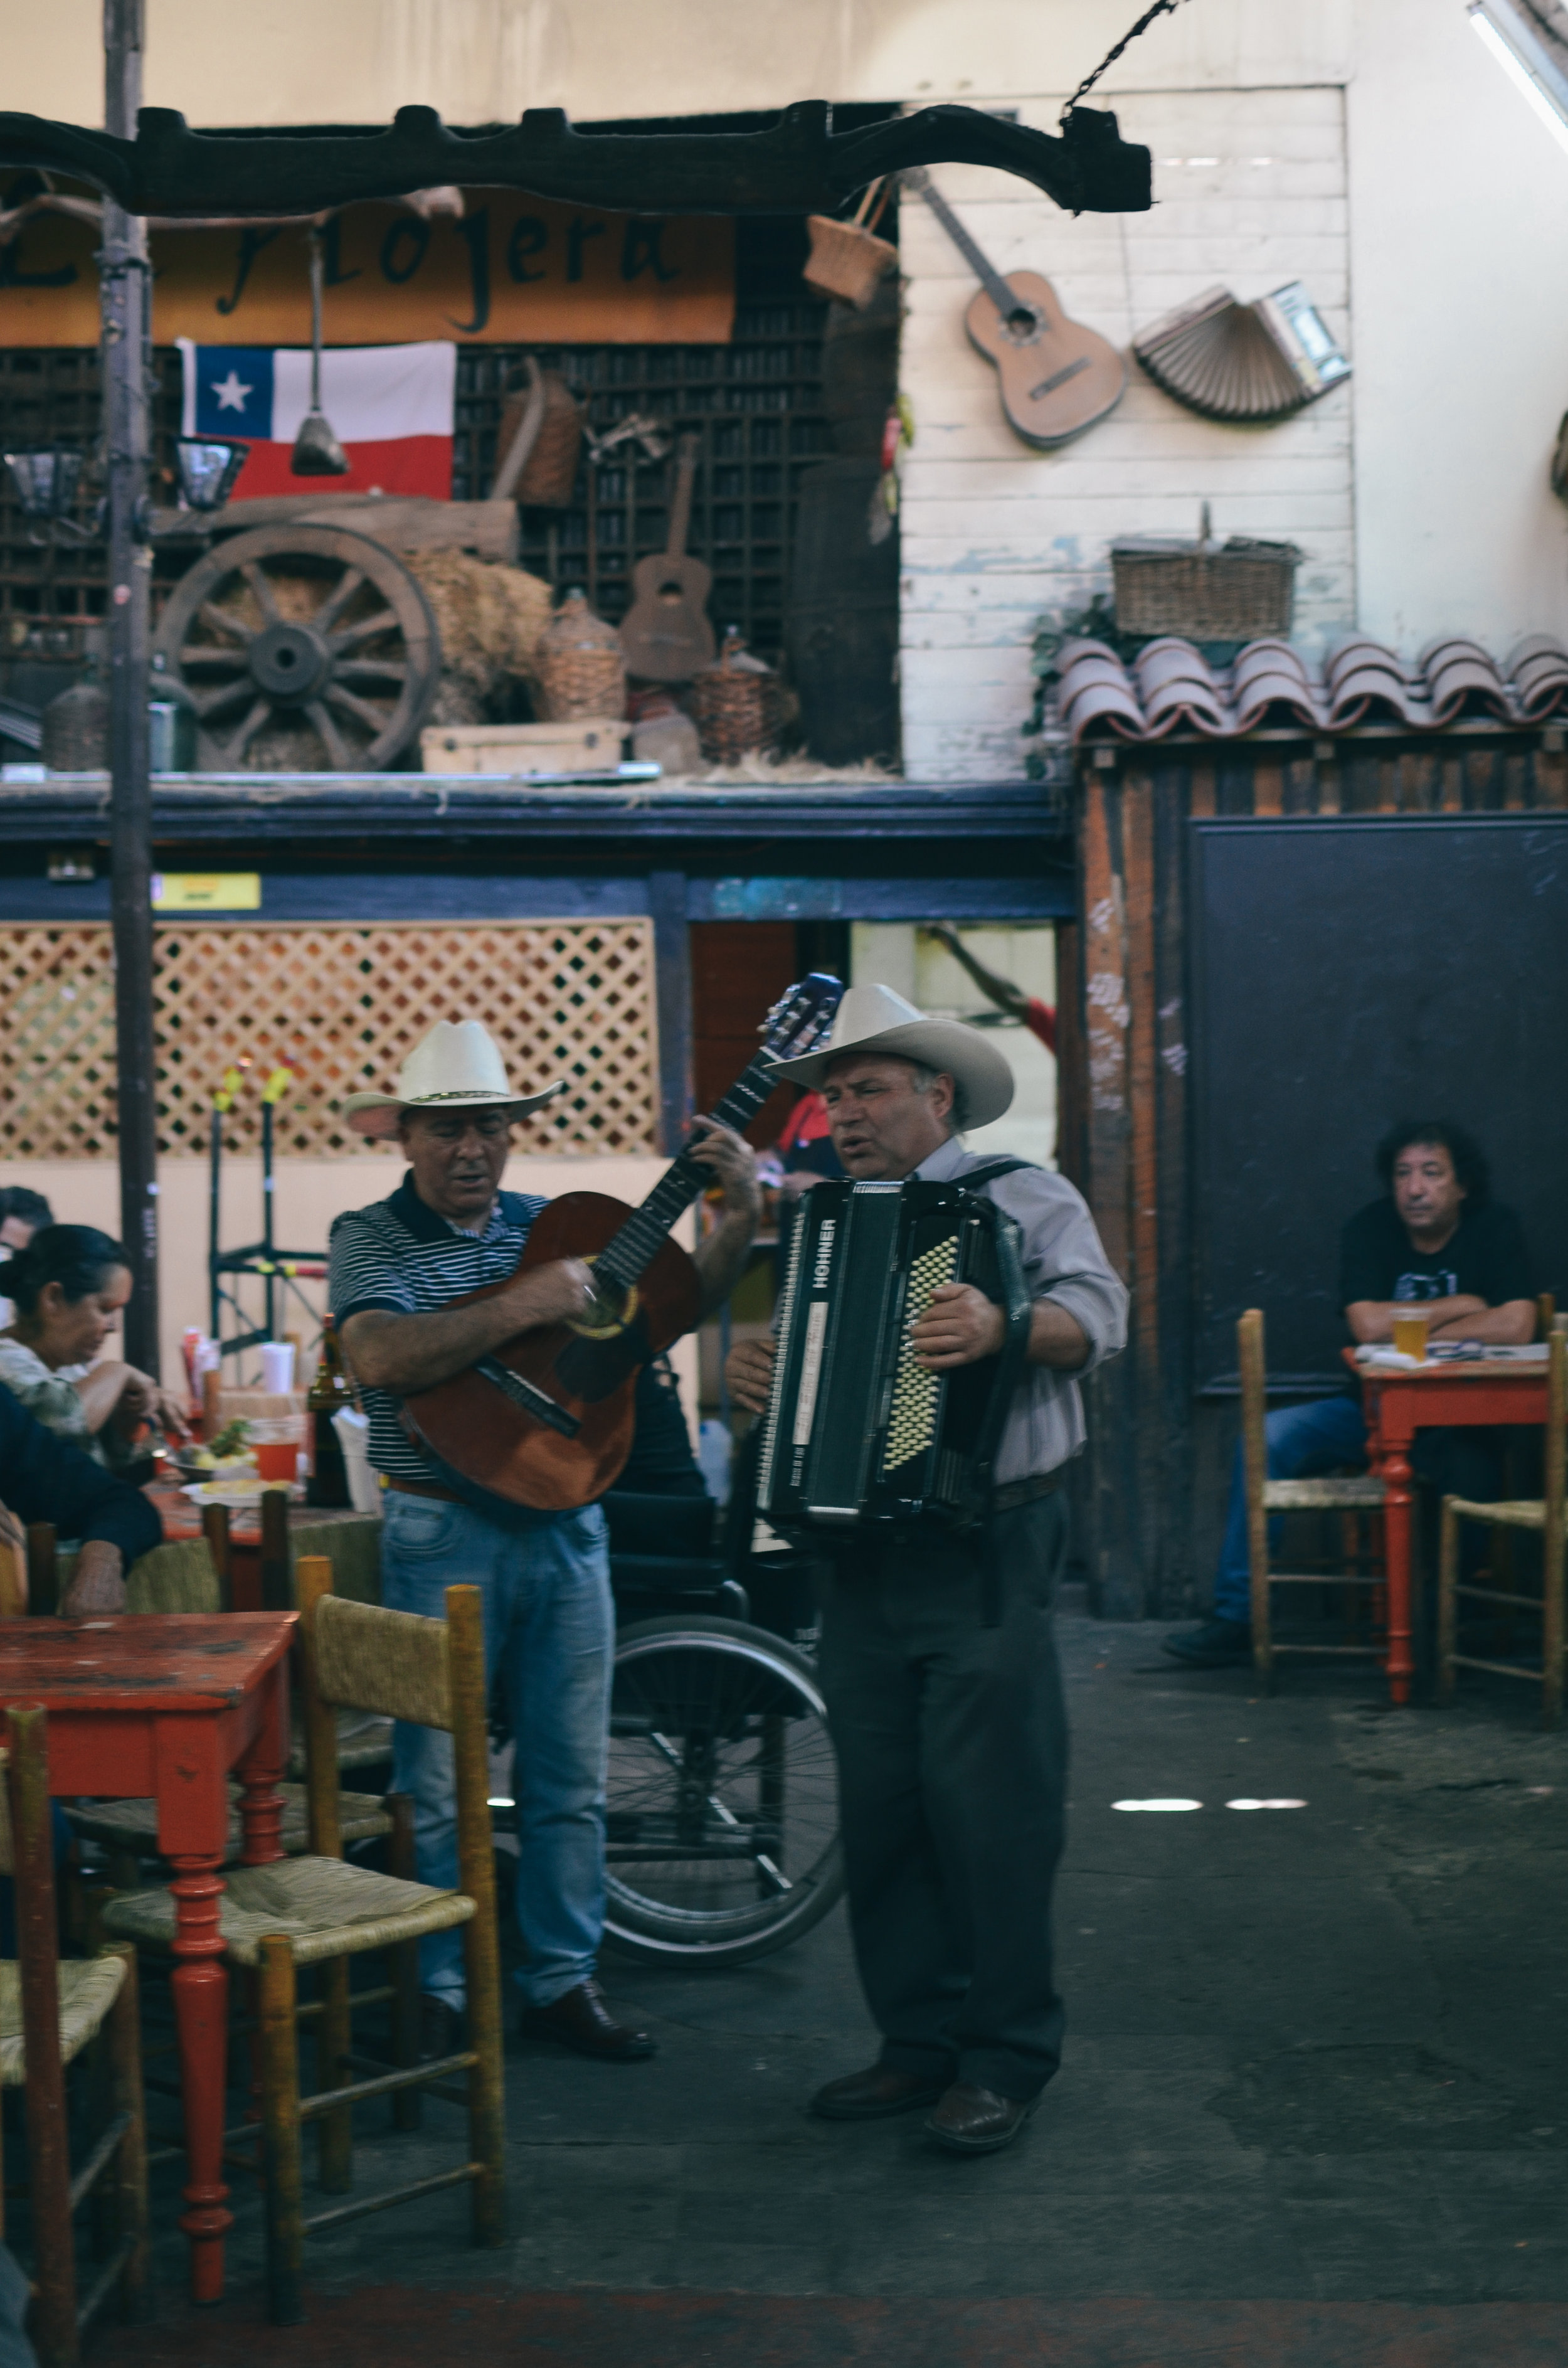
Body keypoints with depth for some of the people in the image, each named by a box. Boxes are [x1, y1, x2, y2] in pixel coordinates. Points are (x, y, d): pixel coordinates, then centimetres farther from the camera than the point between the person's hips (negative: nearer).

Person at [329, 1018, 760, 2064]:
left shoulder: (548, 1223, 10)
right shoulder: (372, 1237, -4)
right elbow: (385, 1358, -23)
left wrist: (741, 1217, -5)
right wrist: (523, 1307, -25)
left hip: (566, 1524, 5)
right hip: (444, 1536, -5)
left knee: (572, 1776, 10)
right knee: (439, 1783, 2)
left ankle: (563, 1979, 21)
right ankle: (437, 1995, 15)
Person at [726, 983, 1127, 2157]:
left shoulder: (1022, 1198, 1)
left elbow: (1096, 1313, -15)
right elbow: (804, 1361, 21)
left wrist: (1006, 1327, -35)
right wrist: (754, 1367, -2)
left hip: (985, 1553, -6)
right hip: (862, 1559, 6)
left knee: (990, 1801, -4)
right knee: (880, 1805, 8)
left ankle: (1006, 2059, 6)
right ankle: (918, 2039, 20)